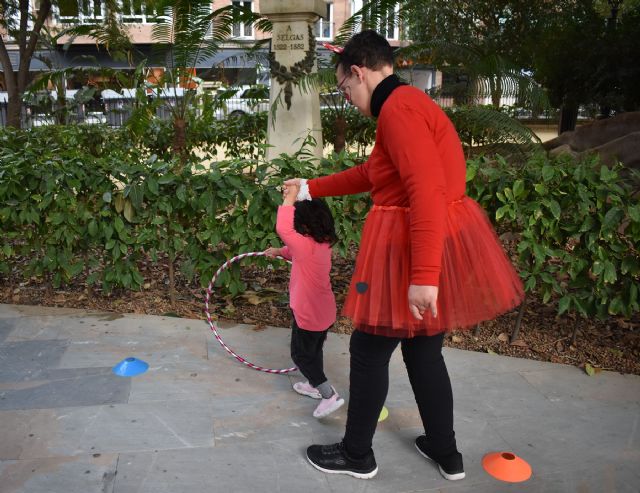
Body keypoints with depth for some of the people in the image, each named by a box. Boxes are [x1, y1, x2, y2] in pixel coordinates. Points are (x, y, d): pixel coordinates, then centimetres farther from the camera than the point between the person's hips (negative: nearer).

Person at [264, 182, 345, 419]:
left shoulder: (307, 245, -27)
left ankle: (330, 395, 7)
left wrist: (289, 199, -30)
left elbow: (283, 229, -36)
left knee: (300, 354, 6)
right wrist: (279, 251, 13)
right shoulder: (322, 244, 1)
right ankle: (316, 385, 41)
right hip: (322, 312, 9)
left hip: (309, 313, -9)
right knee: (313, 350, 25)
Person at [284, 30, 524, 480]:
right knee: (423, 350, 20)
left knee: (369, 350, 7)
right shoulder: (409, 104, 16)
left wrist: (423, 275, -31)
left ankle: (357, 455, 25)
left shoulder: (398, 108, -17)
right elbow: (372, 173, 27)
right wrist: (312, 188, 34)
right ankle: (447, 454, 33)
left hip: (415, 249, -10)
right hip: (440, 243, 10)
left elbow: (428, 191, -28)